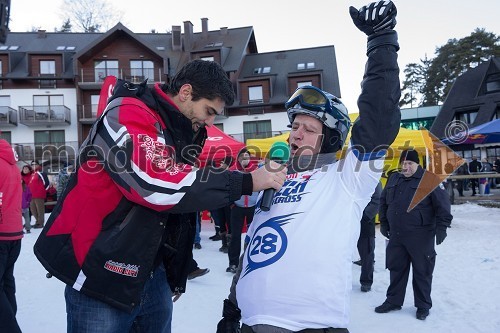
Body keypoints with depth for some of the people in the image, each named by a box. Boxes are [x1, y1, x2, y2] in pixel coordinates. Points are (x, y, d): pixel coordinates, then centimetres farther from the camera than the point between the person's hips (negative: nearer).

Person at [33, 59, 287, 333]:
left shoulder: (180, 133, 11)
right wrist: (247, 182, -22)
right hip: (103, 272, -8)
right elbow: (159, 184, -28)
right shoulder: (126, 114, -15)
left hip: (152, 273, 8)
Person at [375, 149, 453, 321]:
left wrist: (441, 227, -14)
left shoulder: (429, 180, -8)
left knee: (422, 271, 6)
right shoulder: (394, 179, 10)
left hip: (421, 237, -5)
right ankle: (393, 301, 29)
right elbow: (383, 201, 20)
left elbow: (443, 204, -9)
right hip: (396, 236, 5)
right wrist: (384, 223, 17)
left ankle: (423, 305, 22)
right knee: (396, 269, 15)